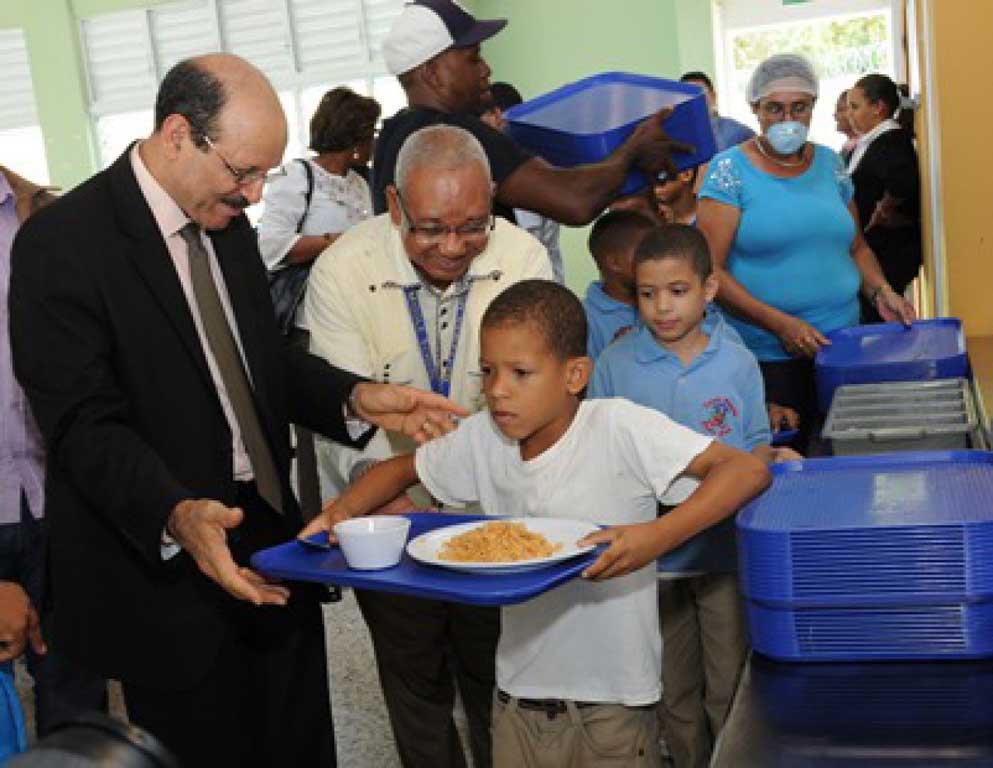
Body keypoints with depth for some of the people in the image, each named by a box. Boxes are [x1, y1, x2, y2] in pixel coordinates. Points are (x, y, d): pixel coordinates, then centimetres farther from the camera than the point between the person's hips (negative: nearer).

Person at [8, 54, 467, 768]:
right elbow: (86, 426, -20)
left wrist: (356, 397, -3)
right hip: (165, 574, -7)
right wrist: (178, 516, -36)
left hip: (271, 547, 7)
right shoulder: (61, 243, -16)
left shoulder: (228, 225, 8)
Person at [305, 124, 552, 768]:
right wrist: (373, 480, -40)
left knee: (497, 685, 17)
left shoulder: (525, 260, -15)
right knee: (417, 689, 19)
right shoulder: (342, 271, -18)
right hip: (390, 519, 0)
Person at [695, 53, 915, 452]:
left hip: (841, 345, 5)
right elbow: (710, 269, -12)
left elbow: (856, 246, 20)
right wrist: (778, 323, -18)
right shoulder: (730, 169, -5)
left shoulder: (829, 163, 10)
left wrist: (881, 292, 1)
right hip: (768, 358, -4)